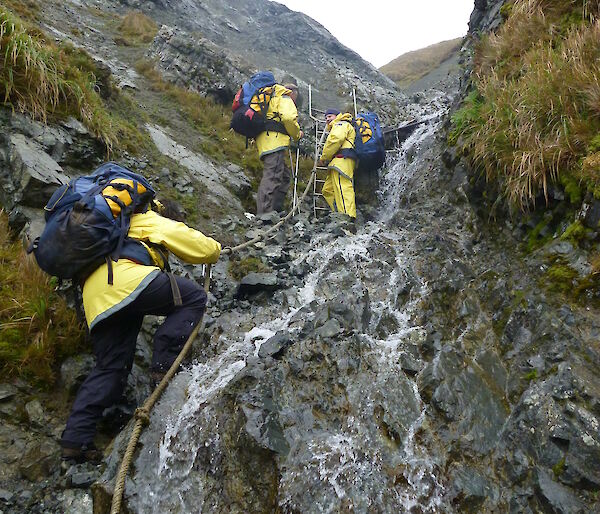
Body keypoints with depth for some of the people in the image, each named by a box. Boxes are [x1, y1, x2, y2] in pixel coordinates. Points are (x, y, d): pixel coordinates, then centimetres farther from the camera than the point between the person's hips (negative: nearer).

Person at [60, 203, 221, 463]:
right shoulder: (146, 220, 18)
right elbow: (197, 247, 13)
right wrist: (215, 250, 34)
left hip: (97, 305, 8)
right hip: (125, 280, -8)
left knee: (110, 367, 13)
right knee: (194, 297, 1)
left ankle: (75, 438, 8)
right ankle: (164, 363, -7)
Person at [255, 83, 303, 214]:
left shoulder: (272, 100, 35)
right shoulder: (285, 98, 5)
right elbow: (288, 118, -13)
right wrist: (297, 133, 1)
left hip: (265, 142, 10)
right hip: (273, 140, -10)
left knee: (285, 175, 15)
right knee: (272, 177, -17)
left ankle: (276, 209, 12)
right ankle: (264, 214, -24)